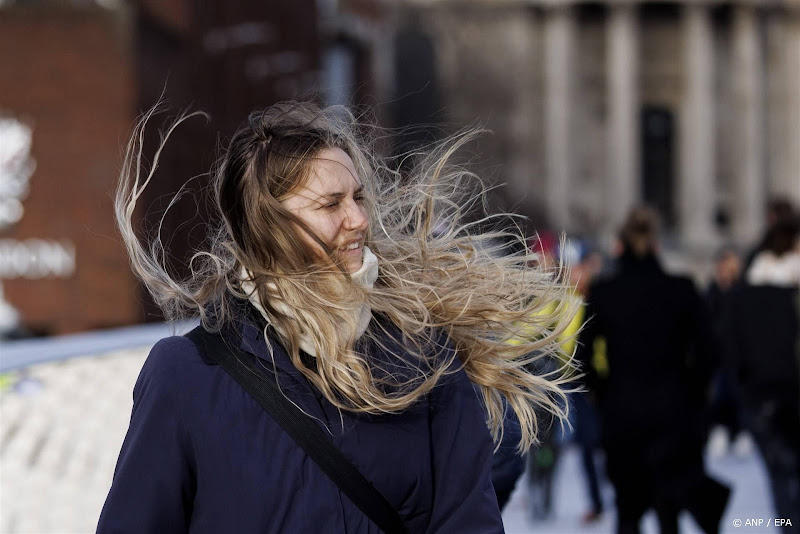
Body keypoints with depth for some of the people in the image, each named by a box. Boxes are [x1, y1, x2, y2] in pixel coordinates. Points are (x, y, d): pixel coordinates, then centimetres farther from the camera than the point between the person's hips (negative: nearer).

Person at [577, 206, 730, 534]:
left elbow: (581, 356, -3)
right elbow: (706, 350, -4)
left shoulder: (601, 294, -2)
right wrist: (692, 394, 8)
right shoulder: (681, 290, -3)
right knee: (669, 508, 9)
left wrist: (602, 395, 9)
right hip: (672, 411, -1)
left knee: (627, 507, 13)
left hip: (620, 409, 1)